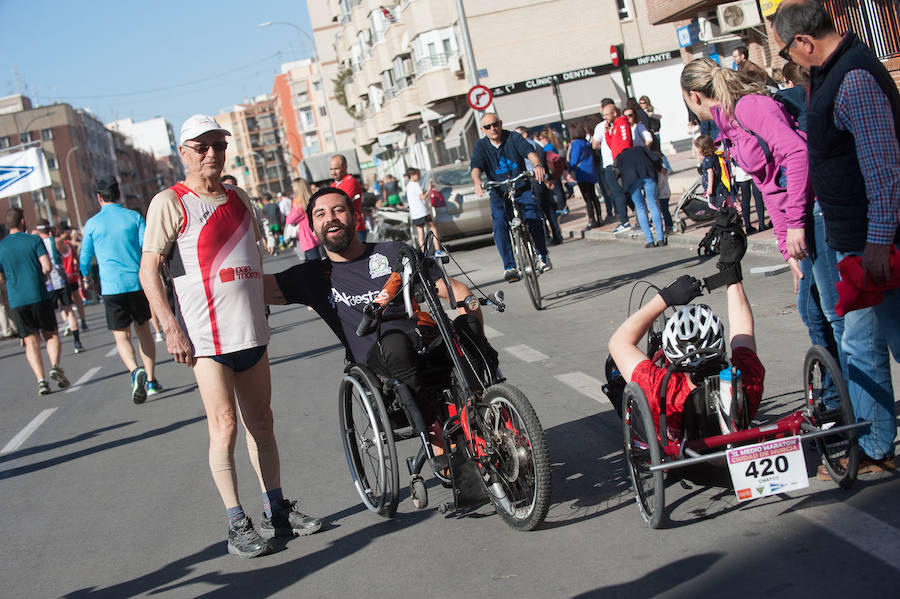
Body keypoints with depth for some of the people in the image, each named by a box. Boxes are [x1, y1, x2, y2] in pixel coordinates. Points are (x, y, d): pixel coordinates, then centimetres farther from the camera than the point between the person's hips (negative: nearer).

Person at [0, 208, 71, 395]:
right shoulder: (34, 240, -1)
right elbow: (47, 267, -9)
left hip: (17, 301, 2)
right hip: (39, 296, -2)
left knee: (31, 341, 4)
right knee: (51, 334, 12)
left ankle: (40, 379, -8)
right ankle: (55, 365, -11)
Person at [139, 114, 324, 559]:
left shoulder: (238, 198, 15)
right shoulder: (170, 202, -5)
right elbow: (149, 271, -10)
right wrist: (171, 328, -16)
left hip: (250, 330, 6)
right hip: (205, 336, -6)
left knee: (261, 422, 11)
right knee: (224, 425, -8)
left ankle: (276, 511, 21)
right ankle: (237, 525, 1)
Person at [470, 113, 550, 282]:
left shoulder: (513, 138, -2)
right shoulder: (481, 146, 1)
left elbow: (529, 151, -19)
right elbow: (476, 166, -15)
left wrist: (538, 165, -42)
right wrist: (477, 181, -38)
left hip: (522, 190, 0)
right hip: (499, 194, 1)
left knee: (533, 218, -22)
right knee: (499, 225, -23)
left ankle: (542, 255, 1)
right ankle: (509, 267, -20)